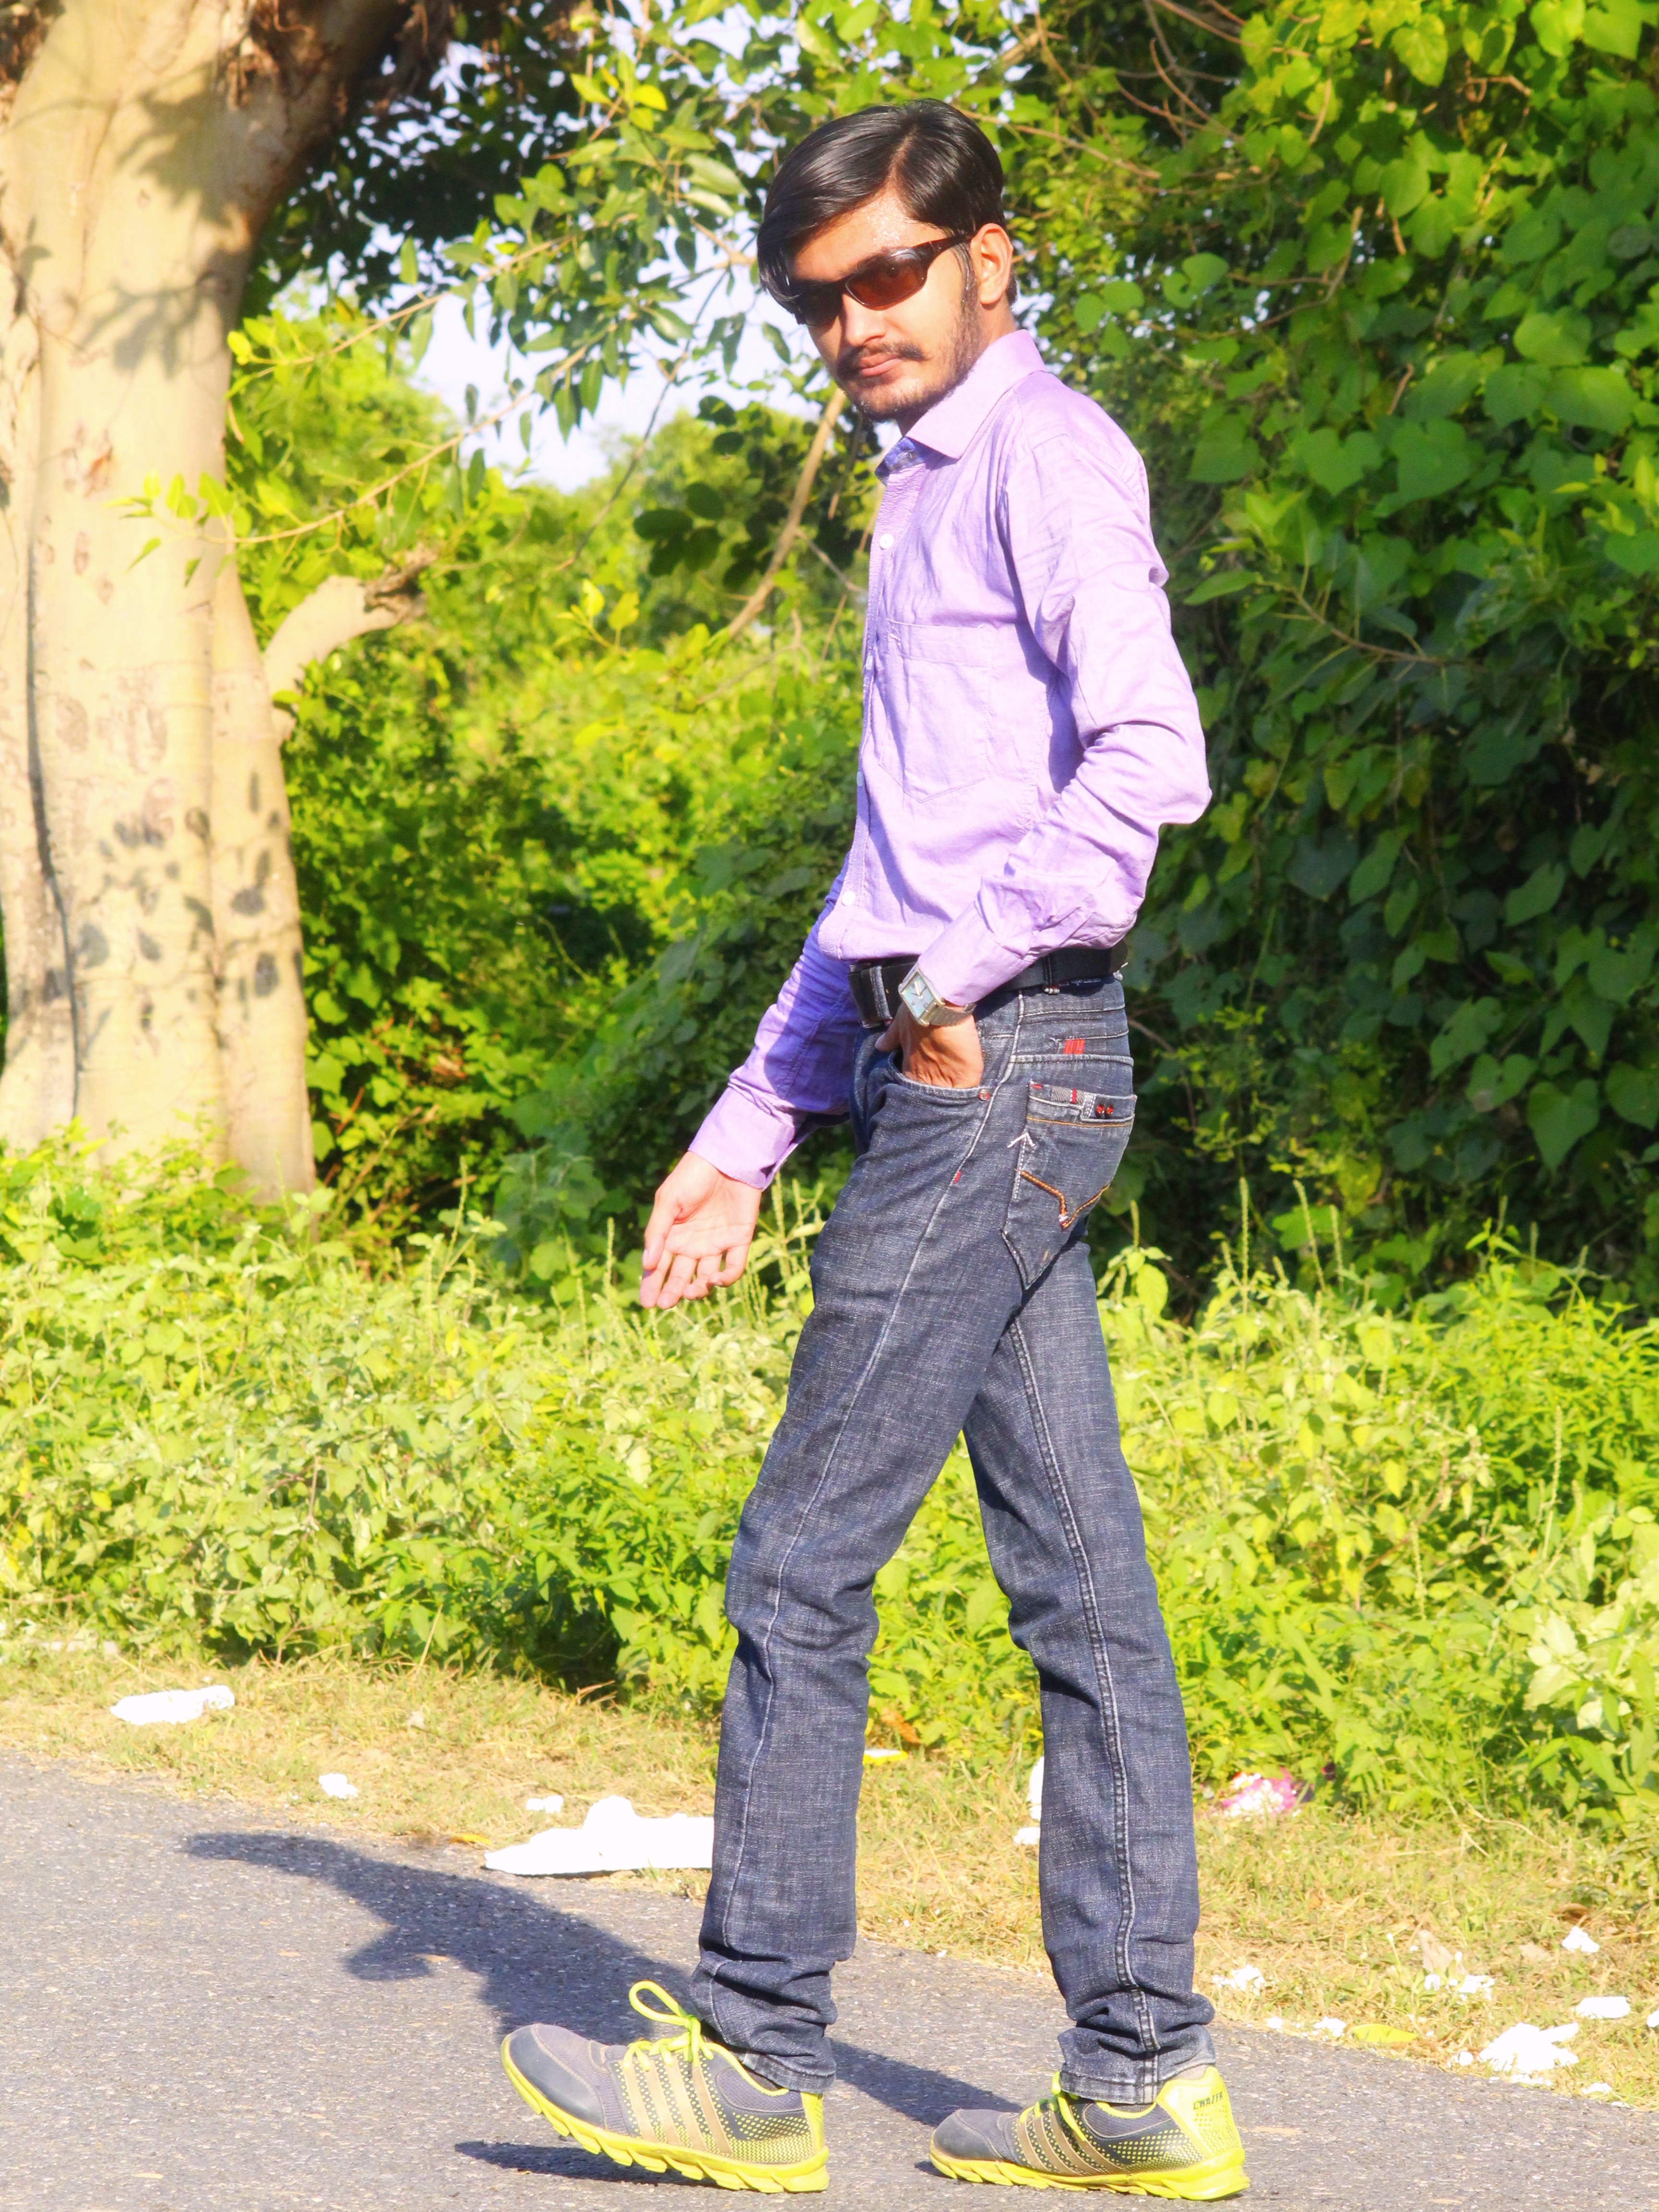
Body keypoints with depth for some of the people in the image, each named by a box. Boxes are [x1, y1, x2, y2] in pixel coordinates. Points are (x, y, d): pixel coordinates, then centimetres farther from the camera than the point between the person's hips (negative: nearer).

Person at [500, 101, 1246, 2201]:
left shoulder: (1044, 456, -5)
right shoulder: (925, 496, 24)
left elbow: (1151, 757, -20)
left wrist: (966, 968, -15)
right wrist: (749, 1134, 23)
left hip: (1002, 1069, -10)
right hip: (976, 1084, 10)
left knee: (803, 1560, -6)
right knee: (1080, 1584, 6)